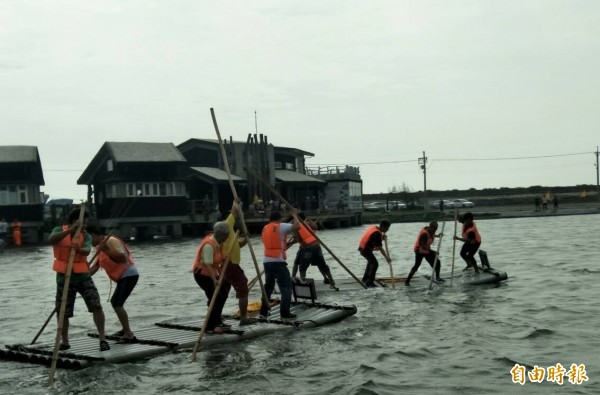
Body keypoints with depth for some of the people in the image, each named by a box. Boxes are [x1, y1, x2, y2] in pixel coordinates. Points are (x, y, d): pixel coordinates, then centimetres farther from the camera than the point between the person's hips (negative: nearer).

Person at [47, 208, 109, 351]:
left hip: (83, 276, 0)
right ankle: (64, 342, 27)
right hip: (64, 277, 0)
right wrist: (71, 230, -38)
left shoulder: (86, 236, -2)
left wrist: (79, 249, -47)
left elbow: (87, 251, -22)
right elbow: (51, 240, -27)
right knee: (62, 312, 9)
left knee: (96, 306, -11)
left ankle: (102, 339, -4)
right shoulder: (59, 230, -4)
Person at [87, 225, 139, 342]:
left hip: (129, 275, -11)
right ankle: (125, 330, 37)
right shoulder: (100, 246, 14)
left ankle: (129, 335, -22)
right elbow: (96, 266, 12)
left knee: (117, 304, -20)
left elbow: (123, 256, -28)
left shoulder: (110, 240, -16)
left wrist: (106, 250, -31)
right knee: (115, 302, 23)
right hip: (123, 277, 11)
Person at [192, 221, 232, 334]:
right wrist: (214, 280, -39)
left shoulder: (219, 243, 3)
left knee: (223, 294, 12)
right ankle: (209, 327, -7)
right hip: (202, 274, -10)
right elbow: (207, 264, -31)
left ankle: (216, 322, 23)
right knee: (216, 298, -14)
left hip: (211, 273, 10)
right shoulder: (209, 245, -25)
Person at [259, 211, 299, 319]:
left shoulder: (265, 228, 16)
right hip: (278, 261, -7)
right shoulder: (281, 226, -5)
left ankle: (263, 312, 19)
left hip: (267, 261, 7)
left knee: (268, 286, 18)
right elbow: (296, 227, -12)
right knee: (286, 287, -2)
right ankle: (285, 312, -8)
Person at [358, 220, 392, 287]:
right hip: (366, 250, -10)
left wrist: (382, 238, -2)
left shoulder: (373, 228, 7)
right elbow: (380, 247, -23)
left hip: (362, 248, 10)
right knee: (375, 264, -7)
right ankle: (369, 282, -6)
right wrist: (386, 257, -22)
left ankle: (365, 278, 39)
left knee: (371, 261, 28)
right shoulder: (377, 233, -21)